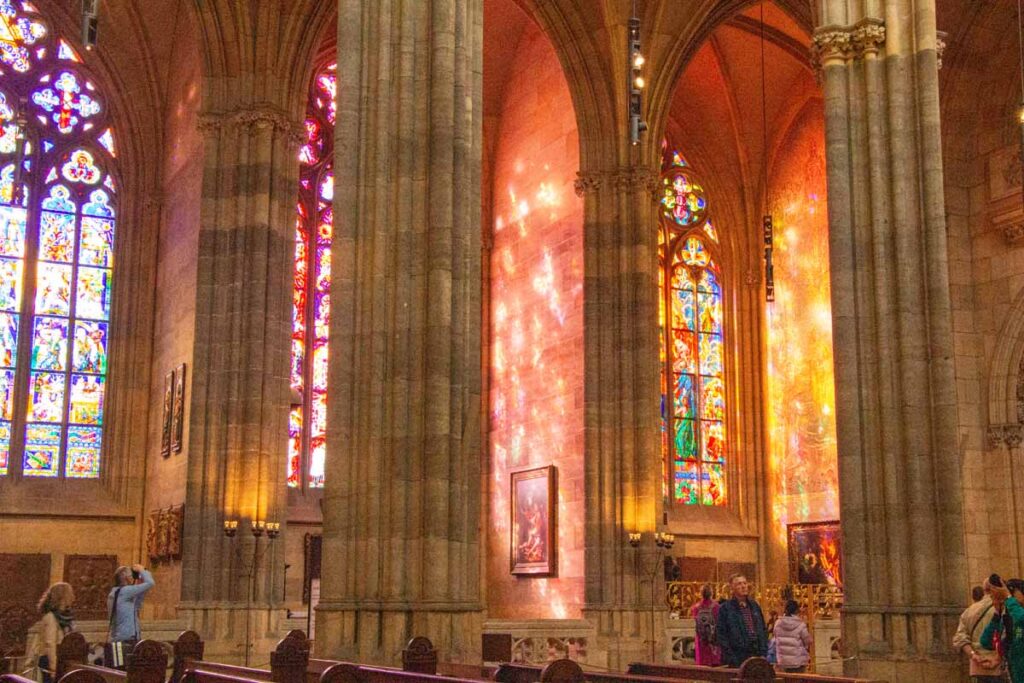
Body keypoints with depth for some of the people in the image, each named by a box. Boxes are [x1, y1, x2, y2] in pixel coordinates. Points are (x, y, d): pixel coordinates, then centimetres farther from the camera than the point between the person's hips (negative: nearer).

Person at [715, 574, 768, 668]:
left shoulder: (754, 606, 13)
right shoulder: (726, 609, -3)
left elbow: (763, 631, 17)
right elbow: (722, 635, -5)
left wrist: (763, 652, 6)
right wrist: (731, 658, -12)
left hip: (757, 656, 5)